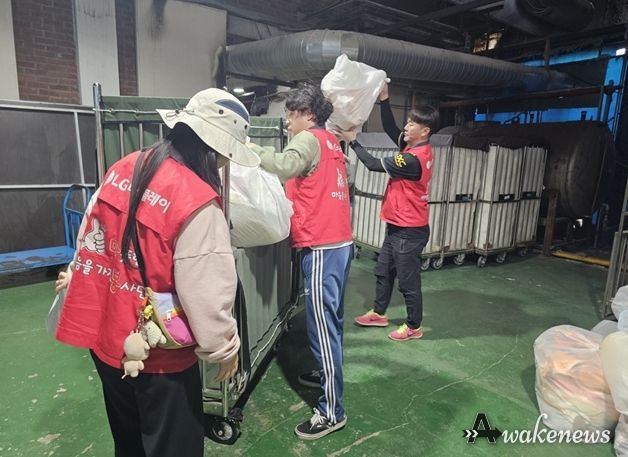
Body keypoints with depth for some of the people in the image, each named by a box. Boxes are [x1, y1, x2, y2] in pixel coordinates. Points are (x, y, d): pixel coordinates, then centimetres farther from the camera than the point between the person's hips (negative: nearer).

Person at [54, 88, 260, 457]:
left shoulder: (123, 169, -3)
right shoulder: (198, 201, -27)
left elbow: (91, 234, 11)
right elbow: (206, 293, -25)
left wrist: (75, 275, 29)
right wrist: (225, 348, -8)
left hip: (105, 337, 8)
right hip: (158, 354, -7)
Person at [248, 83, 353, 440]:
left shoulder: (309, 139, -8)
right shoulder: (330, 141, 18)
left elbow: (285, 166, -29)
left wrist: (251, 149, -19)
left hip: (322, 247, -10)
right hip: (340, 242, 10)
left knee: (321, 326, -3)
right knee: (330, 320, 20)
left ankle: (332, 411, 8)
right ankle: (329, 377, 38)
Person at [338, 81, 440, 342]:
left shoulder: (414, 158, -25)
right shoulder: (415, 148, 3)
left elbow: (374, 165, -19)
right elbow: (390, 128, 8)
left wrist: (352, 141, -11)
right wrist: (384, 99, -3)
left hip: (410, 230, -10)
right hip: (397, 226, 10)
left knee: (408, 281, 5)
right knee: (383, 271, 20)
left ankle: (414, 327, 23)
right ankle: (379, 313, 37)